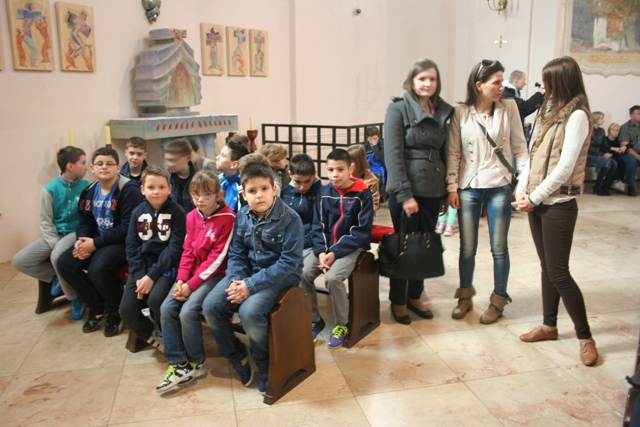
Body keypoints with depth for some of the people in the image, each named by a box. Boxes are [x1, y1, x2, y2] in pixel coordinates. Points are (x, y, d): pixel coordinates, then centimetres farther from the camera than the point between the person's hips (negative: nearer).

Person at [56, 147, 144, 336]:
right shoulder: (89, 191, 8)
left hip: (123, 241, -8)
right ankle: (98, 307, 12)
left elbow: (128, 228, -22)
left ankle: (116, 311, -1)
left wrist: (95, 243, -21)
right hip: (95, 241, 8)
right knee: (64, 264, -8)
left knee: (98, 269, -31)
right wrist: (82, 240, -12)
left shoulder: (129, 190, -17)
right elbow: (84, 222, 12)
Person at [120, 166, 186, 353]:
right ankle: (148, 334, 24)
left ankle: (164, 334, 6)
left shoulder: (177, 212, -9)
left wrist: (152, 276, -19)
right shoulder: (138, 212, 5)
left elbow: (175, 247, -14)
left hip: (166, 266, -4)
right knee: (126, 309, -9)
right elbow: (132, 246, 3)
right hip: (142, 266, 5)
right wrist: (139, 275, -11)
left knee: (155, 300, -28)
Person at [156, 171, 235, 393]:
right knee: (167, 308, -10)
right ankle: (177, 364, -1)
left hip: (214, 274, -7)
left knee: (188, 311, -22)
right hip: (193, 273, 7)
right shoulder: (192, 216, 8)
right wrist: (181, 279, -7)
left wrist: (191, 285, -18)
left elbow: (217, 258, -17)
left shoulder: (227, 218, -15)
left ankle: (195, 361, 3)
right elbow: (188, 251, 8)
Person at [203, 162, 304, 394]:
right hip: (248, 270, 6)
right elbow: (236, 253, 5)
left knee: (249, 311, -30)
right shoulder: (242, 216, 0)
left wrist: (251, 285, -24)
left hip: (280, 274, -6)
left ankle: (264, 366, -1)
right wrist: (236, 280, -16)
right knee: (210, 305, -11)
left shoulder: (290, 219, -18)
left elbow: (288, 262, -21)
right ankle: (237, 357, 12)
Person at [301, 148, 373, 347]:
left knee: (333, 277, -28)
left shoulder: (362, 194, -9)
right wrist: (321, 252, -14)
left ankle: (342, 324, -3)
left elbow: (361, 231, -12)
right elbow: (317, 226, 4)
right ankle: (315, 320, 5)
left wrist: (335, 253, -19)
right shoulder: (324, 193, 2)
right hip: (325, 246, 5)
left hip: (352, 247, -4)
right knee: (303, 273, -17)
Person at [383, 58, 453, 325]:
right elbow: (393, 155, -12)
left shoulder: (442, 112, 11)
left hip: (433, 190, 5)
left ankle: (415, 296, 30)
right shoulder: (398, 108, -6)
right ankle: (398, 301, 21)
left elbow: (444, 153, 14)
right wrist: (405, 194, -17)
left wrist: (448, 191, 9)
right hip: (406, 190, -5)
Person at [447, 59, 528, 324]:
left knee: (499, 248, 7)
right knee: (467, 248, 9)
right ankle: (465, 296, 28)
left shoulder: (509, 108, -2)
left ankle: (498, 300, 25)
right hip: (468, 188, 0)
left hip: (499, 188, 0)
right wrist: (452, 187, -3)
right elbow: (453, 153, 0)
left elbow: (519, 147, 2)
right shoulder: (461, 113, -3)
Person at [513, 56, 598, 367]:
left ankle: (585, 337, 10)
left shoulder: (577, 116, -13)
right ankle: (549, 325, 27)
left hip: (559, 205, -7)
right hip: (537, 202, 7)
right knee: (547, 267, 15)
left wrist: (534, 198, -13)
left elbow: (564, 169, -18)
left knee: (558, 272, -4)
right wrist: (522, 188, 1)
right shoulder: (549, 111, 12)